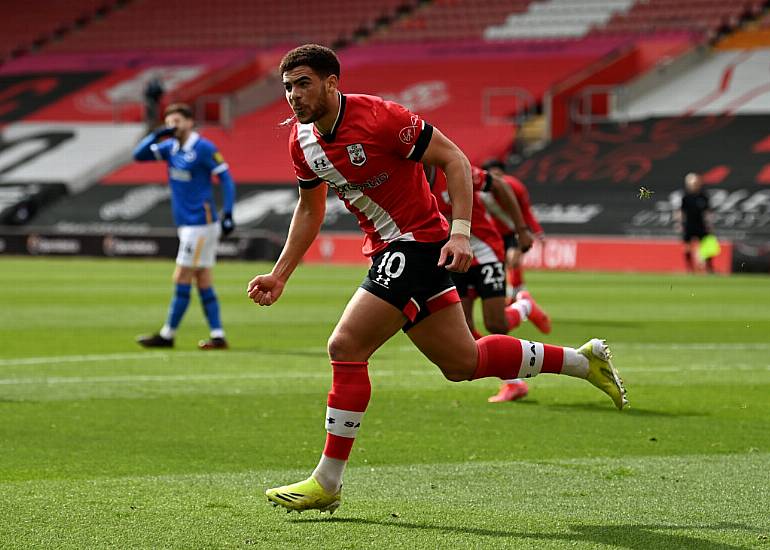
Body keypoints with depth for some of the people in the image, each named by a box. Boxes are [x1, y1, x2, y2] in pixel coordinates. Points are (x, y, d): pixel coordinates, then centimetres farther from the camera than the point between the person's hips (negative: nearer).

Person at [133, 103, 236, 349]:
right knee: (203, 283, 7)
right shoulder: (171, 147, 11)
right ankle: (217, 336, 8)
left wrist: (227, 214, -20)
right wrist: (157, 134, -6)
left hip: (200, 224, -8)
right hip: (187, 225, 8)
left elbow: (226, 179, -12)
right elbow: (139, 155, 9)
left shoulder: (204, 149, -11)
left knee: (182, 280, -4)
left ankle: (167, 335, 0)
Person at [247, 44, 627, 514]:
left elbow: (454, 159, -16)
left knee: (346, 347, -17)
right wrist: (279, 276, 14)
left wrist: (461, 232, -25)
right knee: (463, 363, 15)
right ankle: (584, 360, 32)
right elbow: (310, 210, 20)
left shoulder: (378, 117, -19)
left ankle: (327, 483, -9)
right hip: (389, 251, 8)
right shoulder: (302, 141, 4)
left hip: (419, 244, -8)